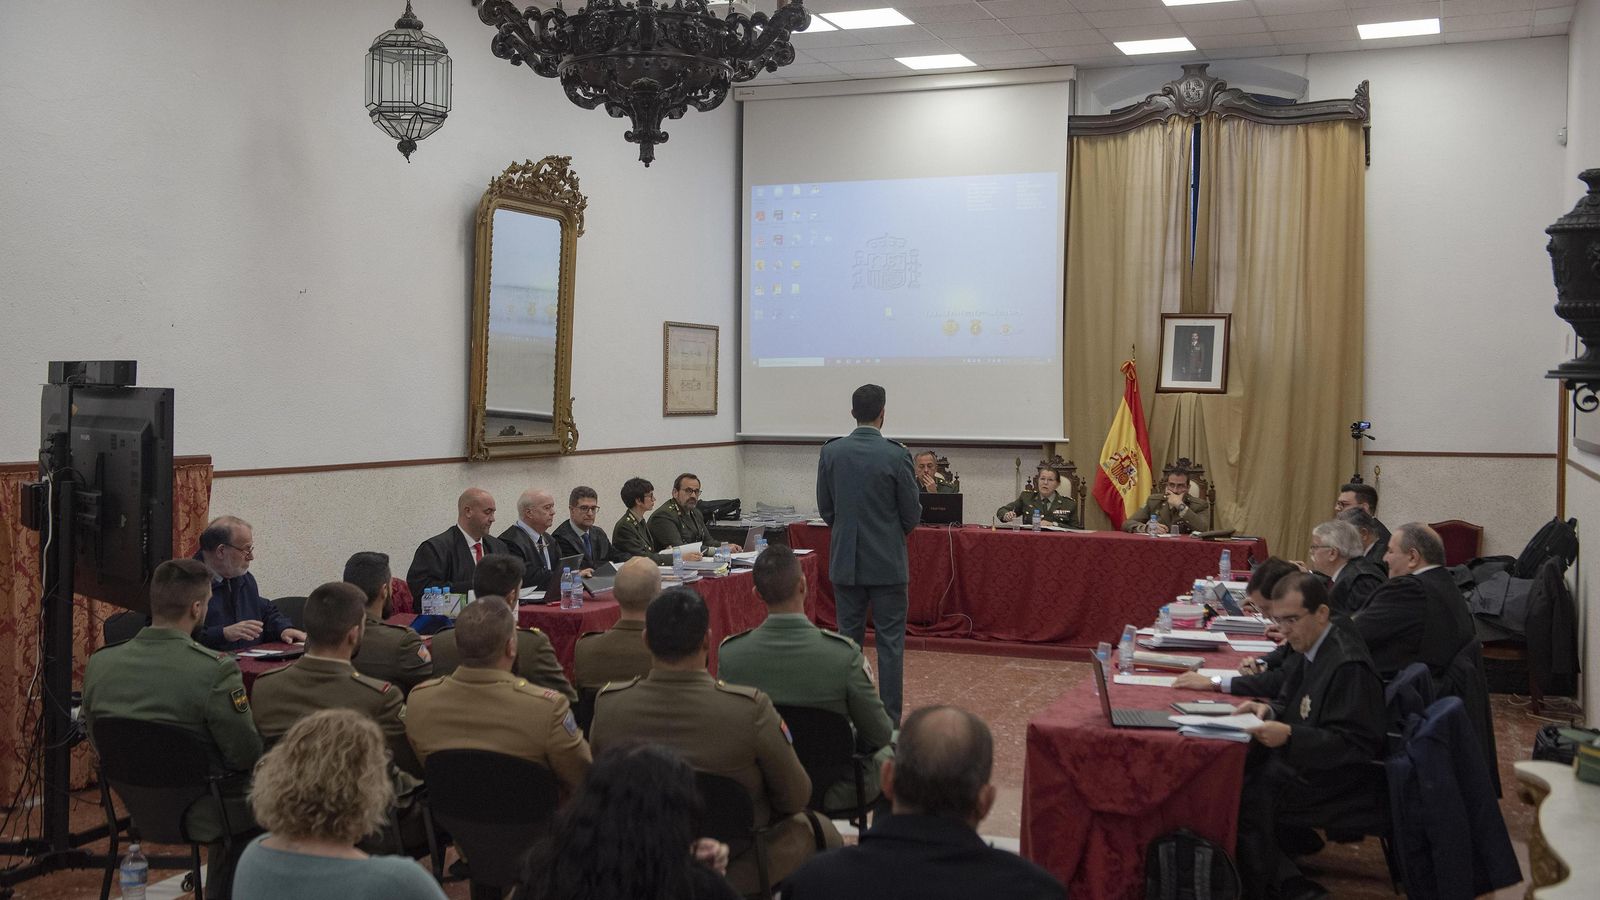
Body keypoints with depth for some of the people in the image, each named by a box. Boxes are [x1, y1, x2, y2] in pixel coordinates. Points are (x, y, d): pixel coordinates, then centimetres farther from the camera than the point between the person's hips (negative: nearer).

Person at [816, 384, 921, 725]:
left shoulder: (831, 452, -3)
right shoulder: (896, 455, -12)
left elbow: (824, 507, 5)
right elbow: (912, 513, -5)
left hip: (845, 560, 3)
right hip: (887, 562, -3)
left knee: (848, 638, 12)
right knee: (890, 642, 3)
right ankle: (889, 720, 5)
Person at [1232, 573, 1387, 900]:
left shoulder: (1348, 665, -22)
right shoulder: (1315, 647, 6)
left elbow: (1354, 745, -24)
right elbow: (1292, 703, 17)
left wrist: (1289, 736, -32)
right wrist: (1268, 710, -5)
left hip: (1344, 778, -10)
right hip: (1309, 761, 10)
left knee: (1249, 796, -24)